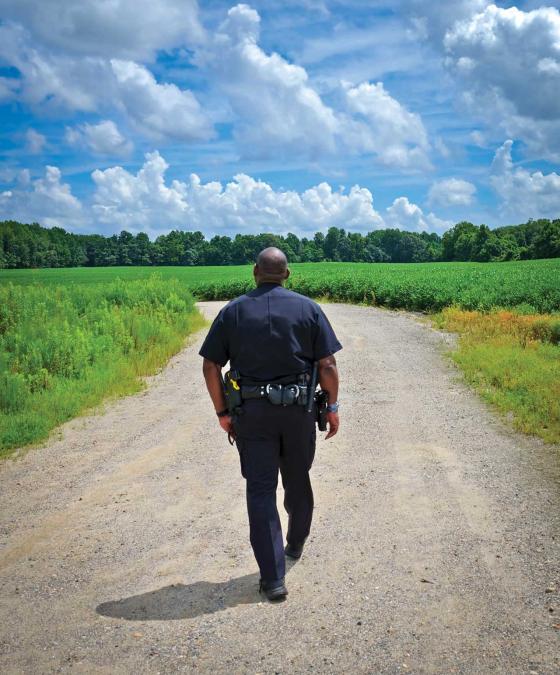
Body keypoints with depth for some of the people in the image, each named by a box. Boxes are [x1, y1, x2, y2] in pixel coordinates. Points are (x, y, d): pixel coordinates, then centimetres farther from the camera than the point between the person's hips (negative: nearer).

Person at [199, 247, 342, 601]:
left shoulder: (233, 311, 0)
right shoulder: (308, 308, -2)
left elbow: (211, 366, -2)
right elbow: (328, 364, -6)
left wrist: (222, 412, 7)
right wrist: (333, 406, 5)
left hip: (251, 412, -1)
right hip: (298, 409, 1)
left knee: (261, 491, 3)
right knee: (298, 481, 22)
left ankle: (273, 579, 1)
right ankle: (296, 545, 44)